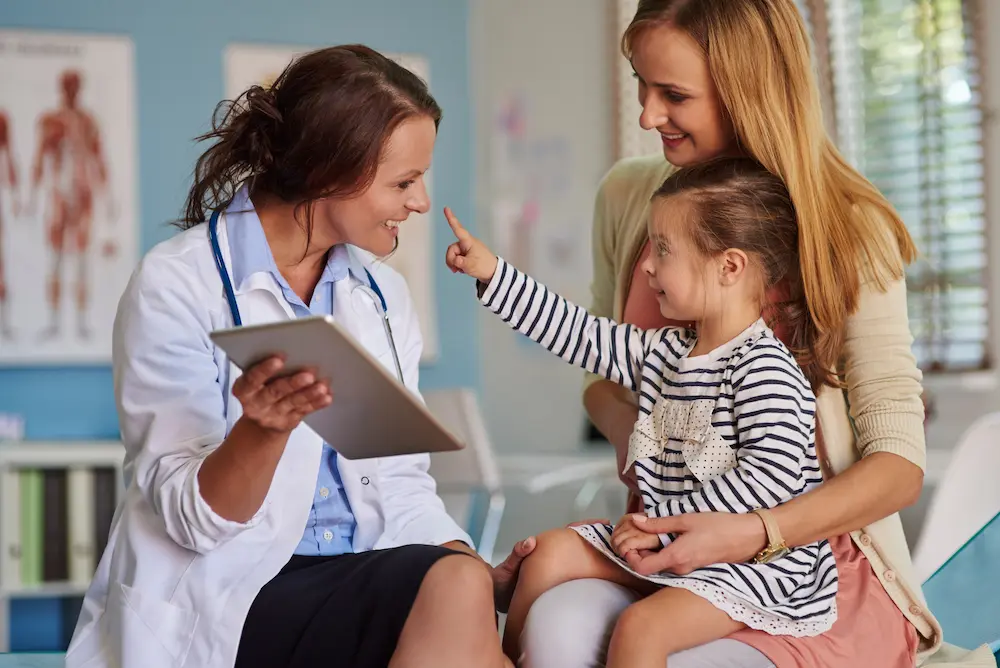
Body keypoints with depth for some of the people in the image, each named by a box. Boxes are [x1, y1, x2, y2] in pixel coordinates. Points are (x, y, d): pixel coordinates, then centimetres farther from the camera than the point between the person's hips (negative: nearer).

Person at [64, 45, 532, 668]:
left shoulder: (383, 294, 12)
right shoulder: (177, 285, -8)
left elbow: (400, 486, 9)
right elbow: (190, 517, -12)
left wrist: (488, 579, -9)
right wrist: (263, 429, -32)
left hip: (366, 586, 6)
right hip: (224, 600, -6)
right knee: (452, 588, -29)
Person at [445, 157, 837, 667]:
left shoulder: (764, 368, -19)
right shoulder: (665, 352, 9)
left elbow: (772, 475, -27)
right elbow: (584, 336, 17)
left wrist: (664, 520, -22)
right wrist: (493, 275, 17)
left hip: (757, 562, -9)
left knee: (642, 626, -28)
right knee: (552, 551, 6)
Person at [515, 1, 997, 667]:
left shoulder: (851, 231, -7)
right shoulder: (628, 196, 5)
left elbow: (900, 466, -9)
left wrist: (749, 534, -26)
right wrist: (638, 441, -7)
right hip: (669, 542, 3)